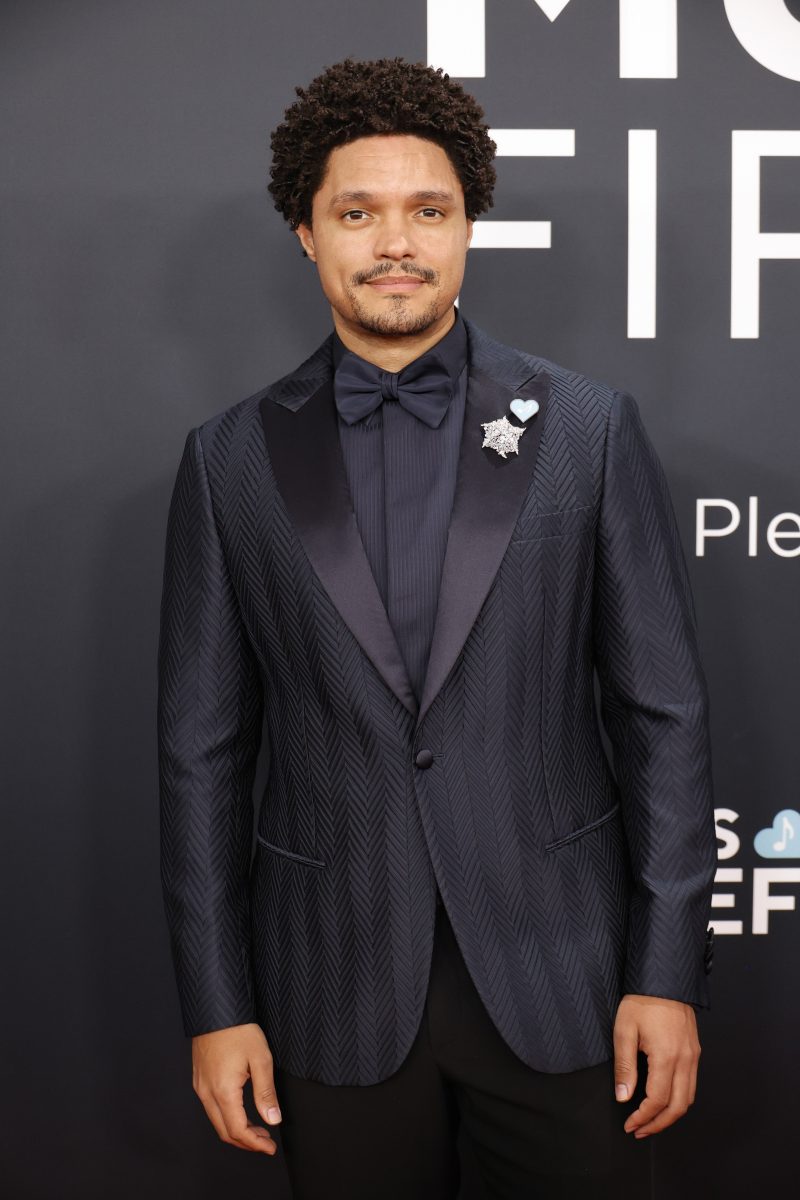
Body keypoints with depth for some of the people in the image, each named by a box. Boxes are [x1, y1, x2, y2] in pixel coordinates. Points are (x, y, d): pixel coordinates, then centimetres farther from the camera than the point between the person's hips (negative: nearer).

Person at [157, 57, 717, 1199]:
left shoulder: (590, 428, -1)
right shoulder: (231, 459, 1)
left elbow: (665, 715, -1)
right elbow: (203, 748, 2)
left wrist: (669, 973, -4)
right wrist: (216, 1006, 1)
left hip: (557, 977, 0)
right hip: (336, 995, 1)